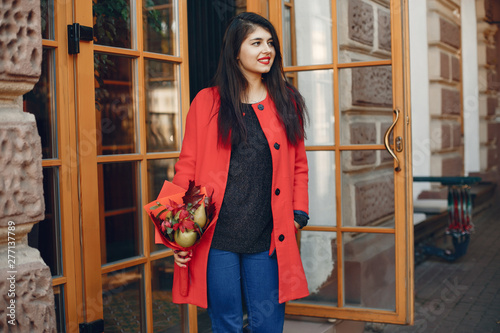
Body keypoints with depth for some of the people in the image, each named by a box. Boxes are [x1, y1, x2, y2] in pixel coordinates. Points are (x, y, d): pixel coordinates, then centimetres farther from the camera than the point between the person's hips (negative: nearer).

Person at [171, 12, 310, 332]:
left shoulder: (286, 102, 10)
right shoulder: (207, 102, 4)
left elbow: (299, 165, 14)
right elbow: (187, 166, 3)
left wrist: (299, 214, 3)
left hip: (267, 239, 2)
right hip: (216, 238, -1)